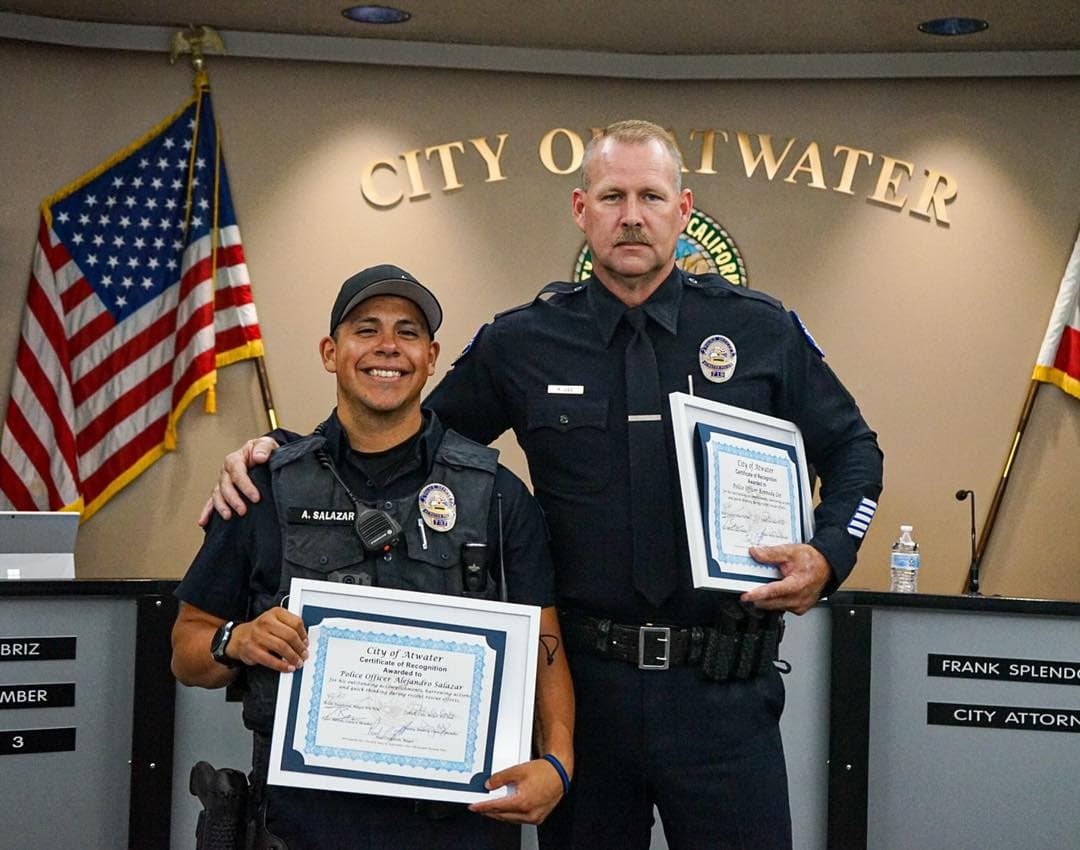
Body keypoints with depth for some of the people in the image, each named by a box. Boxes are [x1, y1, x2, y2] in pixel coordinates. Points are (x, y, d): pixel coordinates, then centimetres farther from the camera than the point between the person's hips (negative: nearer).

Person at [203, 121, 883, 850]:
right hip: (582, 681, 1)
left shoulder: (762, 331, 2)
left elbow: (852, 448, 11)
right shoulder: (521, 344, 2)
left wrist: (827, 556, -6)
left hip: (724, 687, 0)